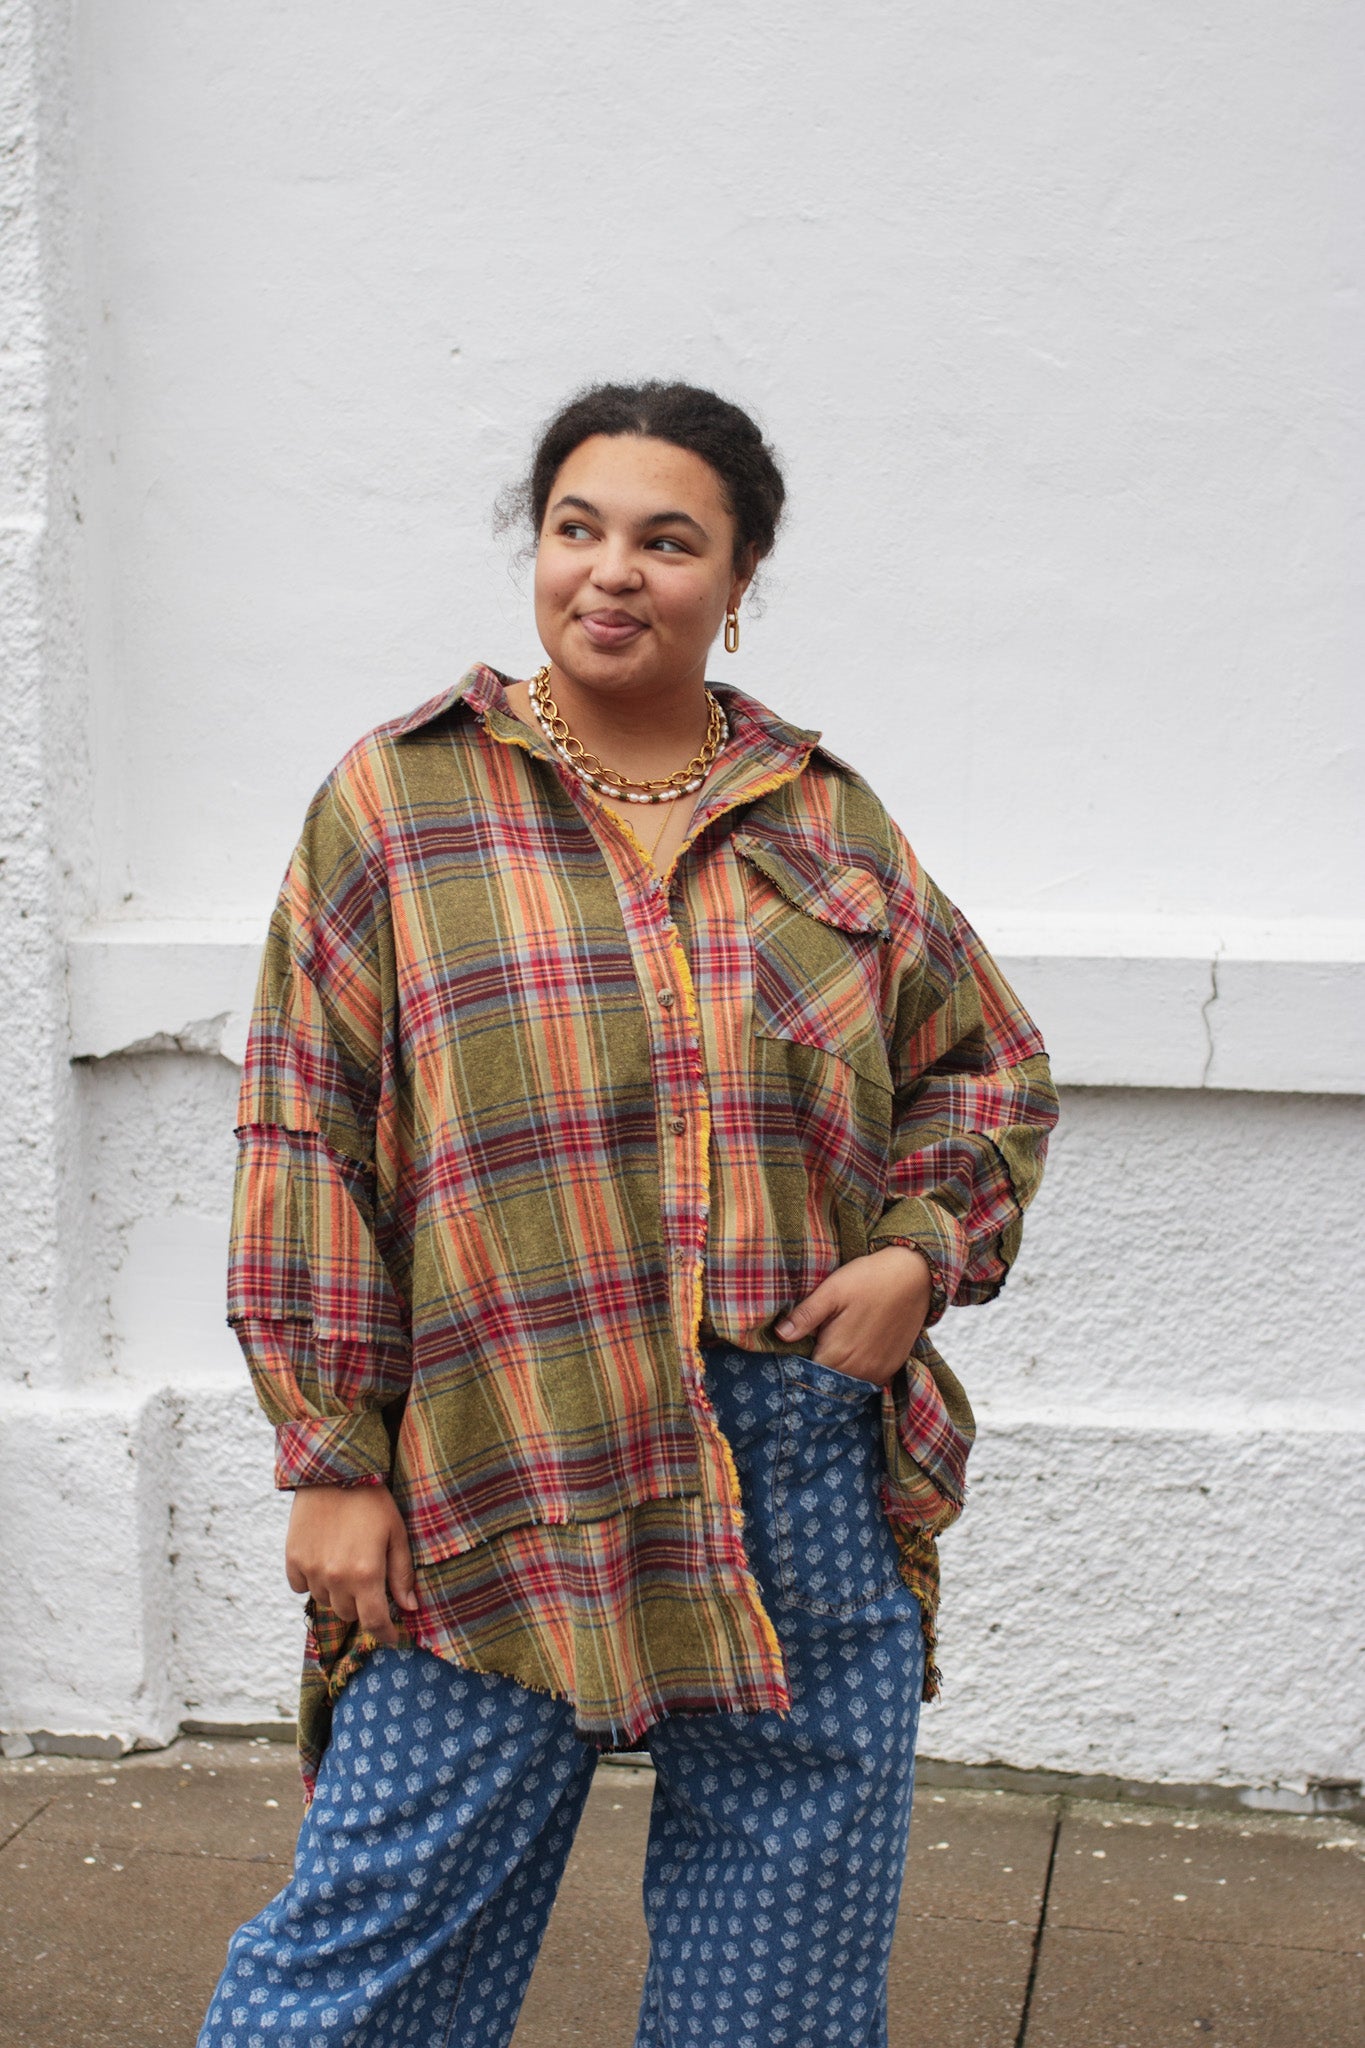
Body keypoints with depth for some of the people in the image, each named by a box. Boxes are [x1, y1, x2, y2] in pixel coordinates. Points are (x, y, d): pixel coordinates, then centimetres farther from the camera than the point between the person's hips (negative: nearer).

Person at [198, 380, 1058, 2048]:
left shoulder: (826, 818, 9)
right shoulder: (400, 801, 1)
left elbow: (992, 1065, 19)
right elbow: (310, 1144, -1)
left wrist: (924, 1249, 0)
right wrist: (334, 1458, -5)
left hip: (813, 1451, 3)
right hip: (501, 1464, -3)